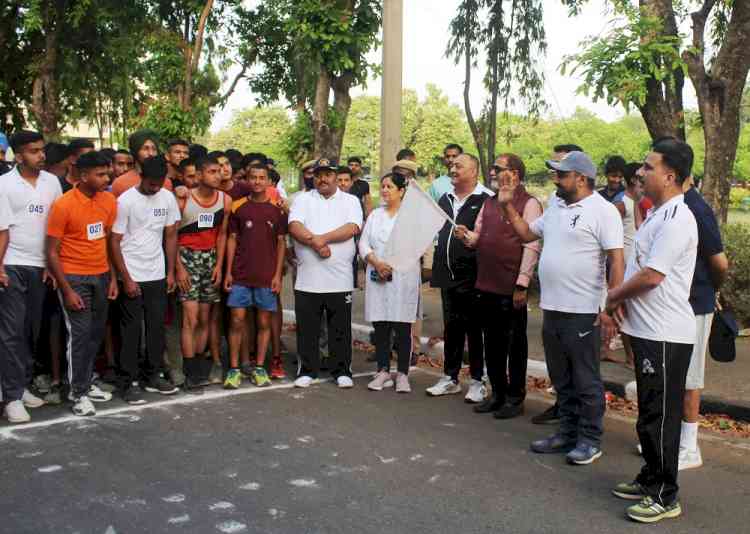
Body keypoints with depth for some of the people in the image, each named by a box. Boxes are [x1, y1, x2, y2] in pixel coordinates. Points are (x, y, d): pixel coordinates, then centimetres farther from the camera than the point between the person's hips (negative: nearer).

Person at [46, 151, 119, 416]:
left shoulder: (109, 200, 1)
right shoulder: (63, 205, -14)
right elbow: (52, 252, -11)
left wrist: (113, 277, 7)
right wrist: (67, 290, -14)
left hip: (101, 276, 5)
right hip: (74, 277, -5)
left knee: (96, 333, 11)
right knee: (80, 334, -4)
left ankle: (86, 383, 26)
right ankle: (78, 392, 9)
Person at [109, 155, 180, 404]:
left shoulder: (168, 198, 3)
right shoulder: (125, 201, -11)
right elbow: (114, 242, -9)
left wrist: (171, 272, 6)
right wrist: (126, 279, -12)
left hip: (158, 276, 4)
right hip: (132, 278, -4)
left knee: (157, 327, 9)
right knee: (131, 330, 2)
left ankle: (152, 376, 22)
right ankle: (127, 383, 11)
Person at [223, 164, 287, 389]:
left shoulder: (277, 209, 2)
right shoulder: (238, 206, 3)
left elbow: (281, 242, 4)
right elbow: (232, 239, 6)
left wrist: (278, 274, -2)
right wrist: (228, 271, 0)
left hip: (267, 276, 0)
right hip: (240, 275, 0)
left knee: (264, 322, 6)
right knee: (237, 321, -1)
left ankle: (259, 368, 17)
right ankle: (234, 369, 9)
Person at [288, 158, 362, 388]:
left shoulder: (350, 201, 10)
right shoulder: (303, 200, 11)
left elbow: (353, 228, -7)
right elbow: (294, 226, -5)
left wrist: (323, 238, -15)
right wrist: (316, 244, -17)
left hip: (340, 279, 0)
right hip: (307, 279, 1)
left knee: (341, 328, 6)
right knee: (307, 328, 7)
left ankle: (342, 371, 18)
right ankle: (307, 370, 19)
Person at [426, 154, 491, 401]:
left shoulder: (485, 200, -8)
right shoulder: (445, 200, 15)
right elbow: (437, 232, 22)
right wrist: (437, 268, 14)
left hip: (472, 277, -6)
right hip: (448, 276, 7)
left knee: (475, 330, 3)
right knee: (451, 328, 14)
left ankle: (477, 381, 13)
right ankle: (450, 377, 24)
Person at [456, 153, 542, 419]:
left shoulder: (528, 203, -7)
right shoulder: (489, 203, 15)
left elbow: (531, 246, -13)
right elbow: (478, 237, 20)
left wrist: (522, 284, -17)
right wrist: (467, 236, -3)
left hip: (511, 287, -7)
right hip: (486, 284, 7)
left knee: (514, 344, 5)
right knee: (492, 342, 15)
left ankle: (515, 397, 17)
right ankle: (497, 393, 28)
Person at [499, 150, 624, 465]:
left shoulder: (603, 211, -12)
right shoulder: (556, 206, 13)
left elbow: (617, 262, -15)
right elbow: (527, 234, 22)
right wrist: (508, 206, 11)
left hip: (583, 312, -8)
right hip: (551, 308, 8)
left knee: (585, 381, 4)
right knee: (561, 379, 17)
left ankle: (590, 440, 17)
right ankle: (568, 433, 30)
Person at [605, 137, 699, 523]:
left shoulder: (676, 220, -18)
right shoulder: (657, 215, 14)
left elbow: (651, 276, -23)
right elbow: (637, 267, 19)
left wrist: (614, 296, -7)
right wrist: (621, 296, 2)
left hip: (665, 335, -10)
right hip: (647, 329, 10)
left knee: (660, 415, -1)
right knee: (649, 413, 19)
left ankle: (665, 497, 10)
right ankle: (650, 480, 32)